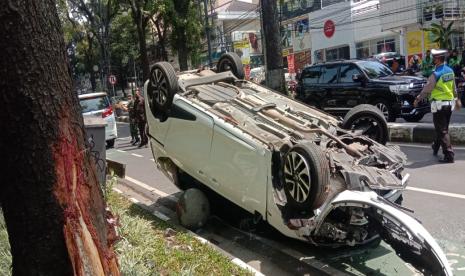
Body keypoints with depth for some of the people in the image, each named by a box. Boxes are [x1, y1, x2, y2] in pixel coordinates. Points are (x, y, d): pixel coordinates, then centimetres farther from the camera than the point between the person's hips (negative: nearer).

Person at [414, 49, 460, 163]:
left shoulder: (436, 74, -17)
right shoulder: (450, 71, 6)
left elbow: (427, 89, -14)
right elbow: (454, 87, 15)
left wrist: (417, 99, -3)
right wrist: (456, 97, 28)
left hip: (439, 104, -7)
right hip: (449, 103, 8)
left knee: (442, 131, -4)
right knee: (442, 128, 20)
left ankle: (449, 155, -7)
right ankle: (436, 147, 39)